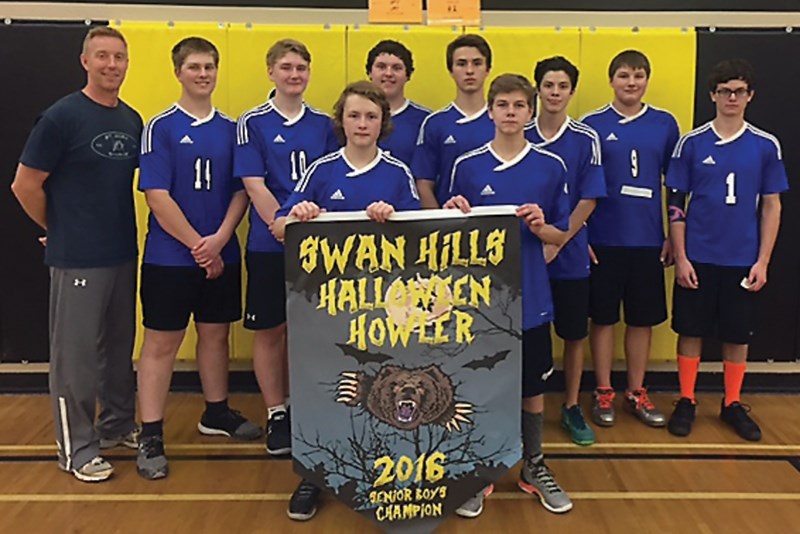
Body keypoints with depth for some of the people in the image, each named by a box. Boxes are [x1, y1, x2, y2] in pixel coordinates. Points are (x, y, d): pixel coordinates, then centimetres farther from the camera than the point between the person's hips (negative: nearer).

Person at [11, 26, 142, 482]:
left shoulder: (133, 120, 7)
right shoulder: (62, 116, -11)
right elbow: (25, 185, -9)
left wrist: (122, 229, 8)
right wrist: (60, 230, 0)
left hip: (125, 253, 6)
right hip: (78, 258, -6)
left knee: (121, 345, 16)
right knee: (77, 353, 3)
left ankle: (118, 424, 32)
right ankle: (77, 448, 15)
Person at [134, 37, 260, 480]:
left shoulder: (230, 129, 8)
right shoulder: (161, 127, -5)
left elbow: (240, 191, 5)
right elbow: (157, 196, -11)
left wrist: (219, 240, -10)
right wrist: (197, 246, -13)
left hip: (221, 255, 4)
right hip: (170, 258, -4)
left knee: (215, 333, 16)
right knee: (161, 343, 1)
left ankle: (216, 413, 33)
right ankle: (150, 437, 9)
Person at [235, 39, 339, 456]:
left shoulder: (323, 124, 8)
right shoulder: (253, 123, -2)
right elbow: (254, 186, -9)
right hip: (269, 246, -3)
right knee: (270, 331, 5)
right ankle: (276, 415, 19)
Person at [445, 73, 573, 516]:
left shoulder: (551, 167, 0)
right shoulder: (467, 166, -1)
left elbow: (560, 236, 4)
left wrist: (540, 226, -17)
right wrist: (457, 216, -18)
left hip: (530, 297, 1)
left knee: (532, 386, 13)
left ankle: (534, 467, 32)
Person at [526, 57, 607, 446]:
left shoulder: (586, 139, -2)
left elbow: (588, 201, -4)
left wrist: (555, 243, -12)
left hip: (569, 256, 0)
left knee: (573, 335, 9)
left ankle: (572, 408, 25)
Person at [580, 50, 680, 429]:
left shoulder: (665, 124, 5)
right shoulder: (592, 125, -1)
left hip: (648, 240, 2)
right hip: (603, 240, -2)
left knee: (643, 319, 10)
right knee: (603, 317, 6)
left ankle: (636, 393, 25)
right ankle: (603, 393, 20)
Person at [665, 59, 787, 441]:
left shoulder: (766, 146, 1)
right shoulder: (691, 143, -2)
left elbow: (771, 207, 4)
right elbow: (676, 203, -1)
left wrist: (762, 261, -1)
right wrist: (680, 257, -6)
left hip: (743, 261, 1)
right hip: (698, 258, -1)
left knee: (738, 335, 10)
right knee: (691, 331, 6)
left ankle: (732, 405, 25)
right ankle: (686, 402, 20)